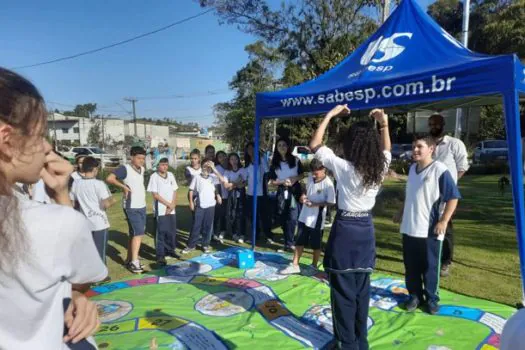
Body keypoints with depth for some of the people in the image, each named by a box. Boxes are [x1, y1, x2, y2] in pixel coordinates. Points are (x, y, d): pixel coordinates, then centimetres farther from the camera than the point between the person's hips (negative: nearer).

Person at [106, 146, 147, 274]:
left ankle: (129, 260, 24)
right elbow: (109, 178, -23)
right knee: (138, 233, -10)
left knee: (134, 234, 13)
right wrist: (124, 187, -19)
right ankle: (134, 262, -2)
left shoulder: (142, 169, 9)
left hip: (142, 206, 8)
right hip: (131, 207, -8)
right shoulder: (125, 168, -13)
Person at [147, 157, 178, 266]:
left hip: (171, 210, 5)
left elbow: (175, 191, 9)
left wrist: (172, 205, -3)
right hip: (160, 210, -5)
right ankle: (160, 256, 5)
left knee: (172, 231, 12)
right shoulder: (154, 176, -7)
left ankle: (170, 250, 28)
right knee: (160, 233, -2)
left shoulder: (171, 175, 8)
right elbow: (155, 194, -11)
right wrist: (168, 204, -11)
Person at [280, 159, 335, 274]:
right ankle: (294, 265, 19)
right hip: (304, 215, 6)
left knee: (315, 243, 10)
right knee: (299, 241, 11)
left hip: (316, 218, -6)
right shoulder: (310, 178, 2)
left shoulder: (328, 184, -18)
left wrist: (315, 204, -24)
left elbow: (331, 202, -17)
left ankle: (314, 266, 28)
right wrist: (303, 197, -5)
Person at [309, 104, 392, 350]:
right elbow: (386, 150, 20)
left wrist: (330, 114, -4)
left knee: (343, 291, 7)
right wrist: (383, 123, 9)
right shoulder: (379, 168, -3)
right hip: (366, 230, 6)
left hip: (345, 230, -5)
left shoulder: (343, 167, -17)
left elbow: (314, 145, -9)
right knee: (362, 289, 17)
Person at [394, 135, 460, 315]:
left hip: (430, 230, -6)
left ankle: (432, 298, 26)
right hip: (409, 228, 6)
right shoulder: (412, 168, 8)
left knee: (430, 267, 8)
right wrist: (401, 213, 22)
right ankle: (415, 296, 29)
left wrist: (443, 221, -17)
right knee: (411, 266, 14)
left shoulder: (440, 170, -13)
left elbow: (453, 197, -13)